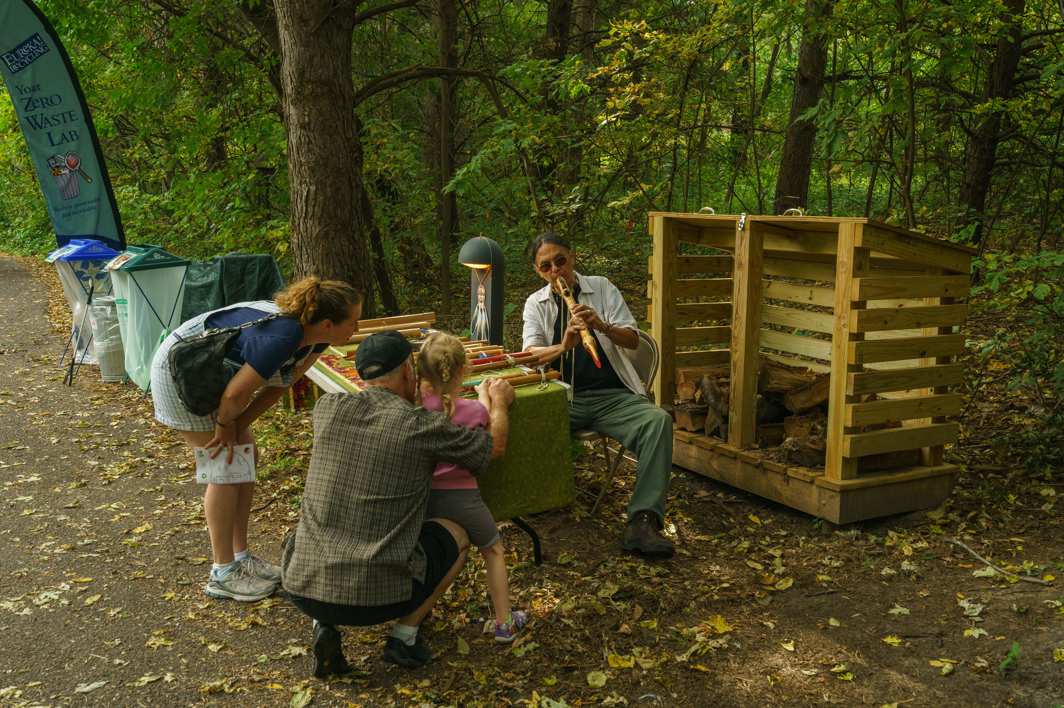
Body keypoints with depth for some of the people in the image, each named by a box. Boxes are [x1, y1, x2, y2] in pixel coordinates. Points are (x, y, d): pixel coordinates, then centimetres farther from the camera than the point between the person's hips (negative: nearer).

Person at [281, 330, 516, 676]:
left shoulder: (327, 408, 2)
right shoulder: (423, 426, -8)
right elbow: (495, 446, 10)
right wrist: (499, 402, 30)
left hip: (302, 591, 3)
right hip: (375, 598, -3)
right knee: (456, 534, 22)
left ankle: (323, 625, 14)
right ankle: (404, 636, 14)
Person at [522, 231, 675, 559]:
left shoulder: (601, 288, 13)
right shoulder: (536, 303, 14)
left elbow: (633, 340, 5)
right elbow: (531, 354, -2)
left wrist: (602, 326, -17)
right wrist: (564, 346, -24)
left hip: (612, 395, 0)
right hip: (563, 398, 0)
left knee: (658, 421, -30)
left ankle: (643, 521, -37)